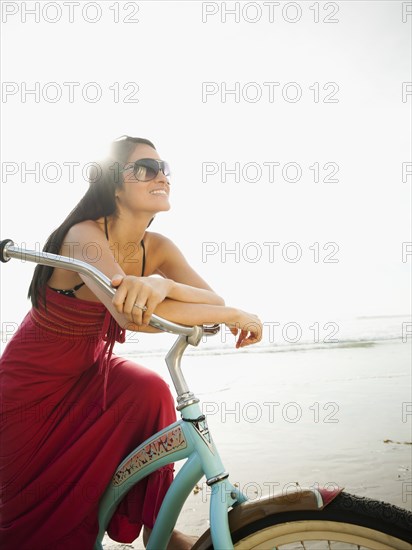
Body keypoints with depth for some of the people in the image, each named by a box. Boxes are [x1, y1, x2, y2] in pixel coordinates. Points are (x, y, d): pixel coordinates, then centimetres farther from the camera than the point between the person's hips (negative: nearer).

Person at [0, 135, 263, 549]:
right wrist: (234, 315, -37)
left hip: (88, 371, 5)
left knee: (150, 391, -23)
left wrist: (163, 285, -44)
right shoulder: (85, 235, -29)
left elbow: (214, 302, -22)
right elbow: (130, 316, -46)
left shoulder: (157, 248, -10)